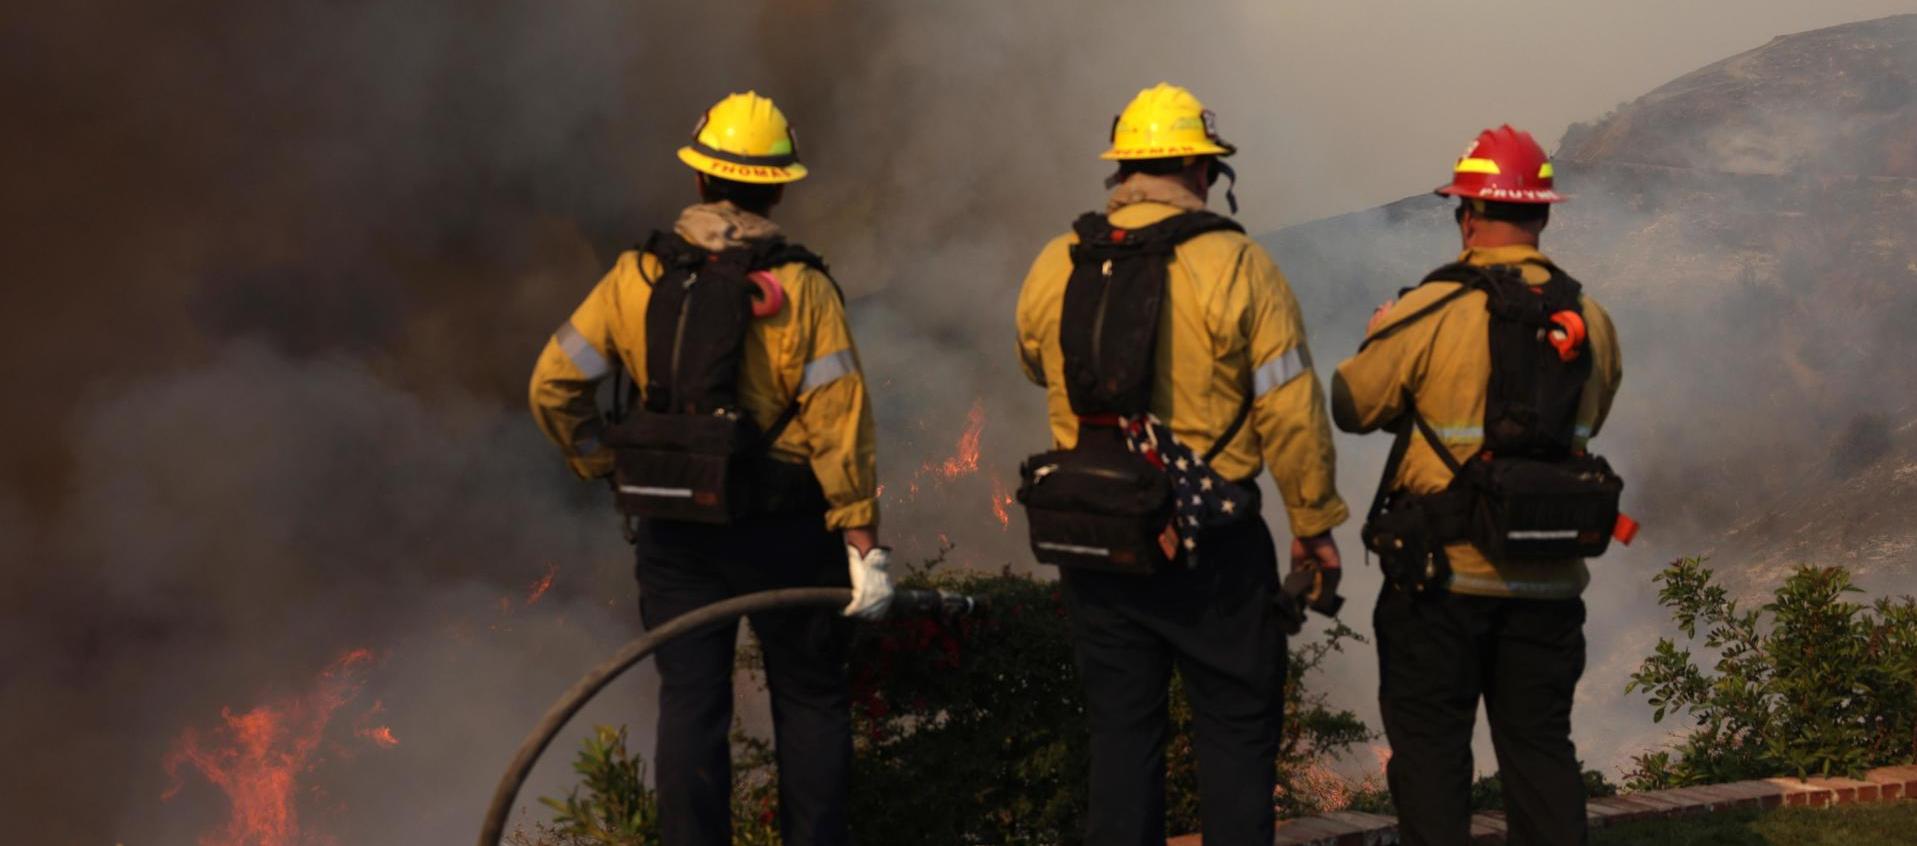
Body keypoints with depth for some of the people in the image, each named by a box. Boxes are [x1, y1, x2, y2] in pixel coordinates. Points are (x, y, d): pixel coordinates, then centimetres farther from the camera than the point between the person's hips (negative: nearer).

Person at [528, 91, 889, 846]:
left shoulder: (638, 278, -3)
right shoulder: (801, 290, -11)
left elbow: (553, 386, -2)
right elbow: (839, 423, -15)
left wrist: (609, 467, 10)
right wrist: (863, 543, -14)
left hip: (674, 531, 2)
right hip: (782, 529, -2)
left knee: (690, 704, 7)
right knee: (810, 700, 12)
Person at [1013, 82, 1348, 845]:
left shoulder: (1053, 268, 1)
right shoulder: (1236, 267, -12)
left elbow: (1036, 368, 19)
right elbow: (1290, 410, -11)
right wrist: (1315, 525, -1)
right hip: (1210, 548, -4)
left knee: (1120, 726, 12)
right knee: (1237, 725, 6)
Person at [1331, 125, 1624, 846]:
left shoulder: (1429, 313, -14)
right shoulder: (1591, 321, 1)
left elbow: (1352, 406, -5)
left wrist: (1379, 340, 16)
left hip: (1441, 576, -4)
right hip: (1549, 578, 4)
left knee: (1429, 746, 6)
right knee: (1541, 747, 13)